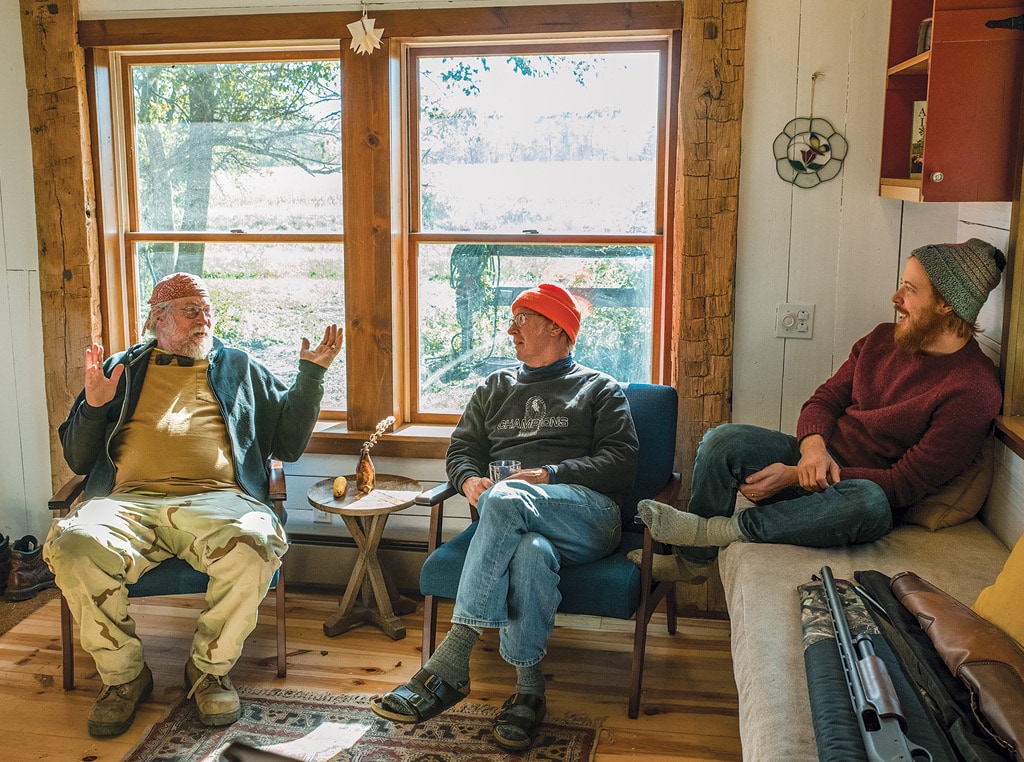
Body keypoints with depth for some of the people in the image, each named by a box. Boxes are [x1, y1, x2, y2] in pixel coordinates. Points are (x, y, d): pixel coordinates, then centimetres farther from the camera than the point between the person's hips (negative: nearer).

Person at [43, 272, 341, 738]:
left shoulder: (240, 369, 26)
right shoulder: (123, 369, 25)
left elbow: (288, 442, 20)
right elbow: (77, 459, 22)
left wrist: (310, 375, 11)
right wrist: (94, 405, 3)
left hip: (216, 498, 0)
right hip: (128, 501, 1)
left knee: (254, 544, -35)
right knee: (75, 547, -32)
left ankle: (209, 669, -9)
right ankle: (123, 675, -7)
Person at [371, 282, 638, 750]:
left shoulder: (598, 390, 18)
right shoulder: (496, 387, 31)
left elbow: (620, 461, 4)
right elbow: (461, 449, 23)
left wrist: (549, 475, -11)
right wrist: (470, 480, -3)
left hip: (585, 515, -2)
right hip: (511, 519, 3)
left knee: (506, 498, -38)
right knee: (532, 553, -38)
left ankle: (449, 666, -41)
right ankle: (528, 689, -33)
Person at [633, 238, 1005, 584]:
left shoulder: (974, 391, -15)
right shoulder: (884, 338, 7)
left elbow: (906, 484, -19)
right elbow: (825, 398, 10)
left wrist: (795, 476, -22)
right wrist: (812, 446, -16)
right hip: (818, 457, 6)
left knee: (869, 502, -42)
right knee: (724, 440, -20)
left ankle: (717, 530, -30)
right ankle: (693, 560, -6)